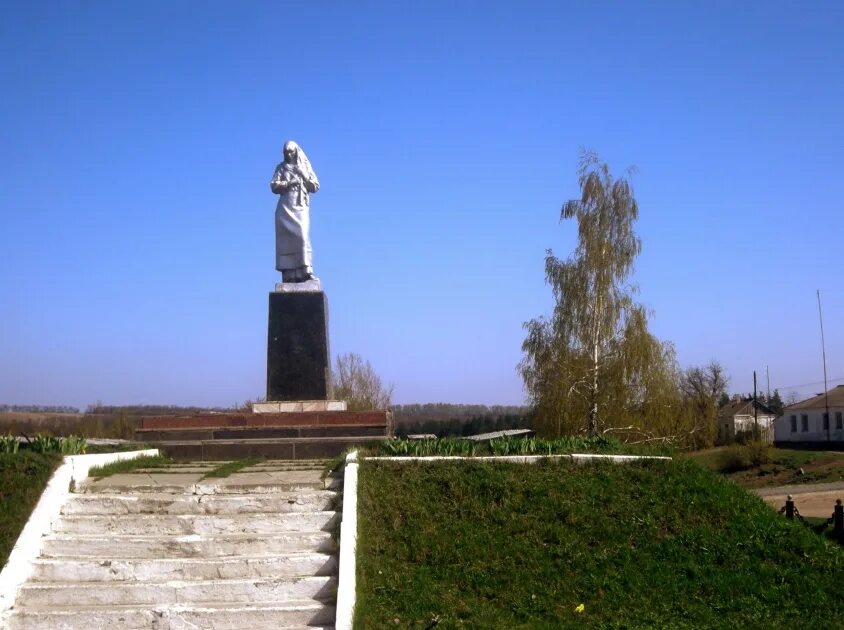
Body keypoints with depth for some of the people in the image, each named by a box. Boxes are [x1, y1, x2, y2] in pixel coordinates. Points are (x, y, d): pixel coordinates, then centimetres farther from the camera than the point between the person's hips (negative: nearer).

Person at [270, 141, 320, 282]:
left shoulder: (305, 167, 15)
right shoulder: (281, 168, 14)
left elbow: (315, 187, 10)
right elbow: (273, 186, 3)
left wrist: (303, 175, -4)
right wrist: (289, 183, -10)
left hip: (301, 207, 0)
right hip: (285, 207, 0)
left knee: (302, 235, -18)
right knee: (286, 238, -9)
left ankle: (306, 270, -25)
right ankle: (289, 274, -14)